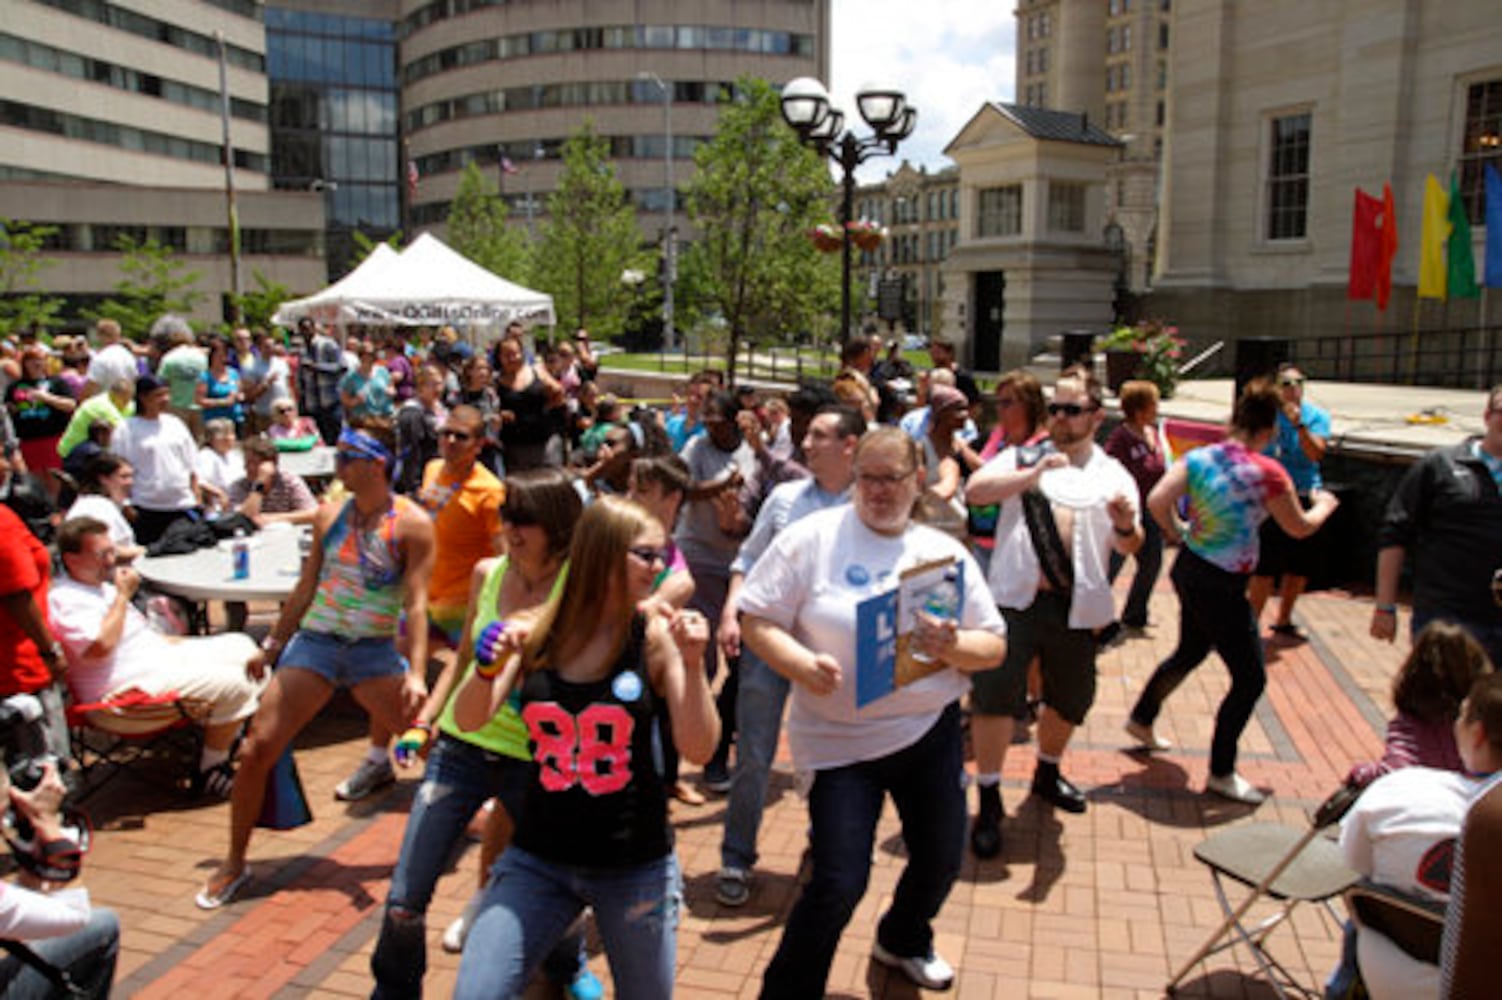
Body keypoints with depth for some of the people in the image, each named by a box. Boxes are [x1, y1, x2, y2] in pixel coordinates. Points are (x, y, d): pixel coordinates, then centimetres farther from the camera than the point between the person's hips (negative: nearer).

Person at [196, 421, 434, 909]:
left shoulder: (411, 524, -8)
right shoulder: (330, 515, 5)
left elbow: (416, 604, -12)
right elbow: (307, 587, 14)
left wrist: (417, 673, -21)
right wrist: (272, 645, 18)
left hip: (374, 652, -3)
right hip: (314, 643, 4)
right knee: (255, 750, -2)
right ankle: (234, 864, 17)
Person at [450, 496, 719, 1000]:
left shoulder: (654, 637, -9)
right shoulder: (536, 633, -4)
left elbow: (699, 749, -13)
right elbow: (468, 720, -7)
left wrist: (691, 665, -25)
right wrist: (490, 668, -25)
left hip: (636, 866, -1)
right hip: (539, 858, 1)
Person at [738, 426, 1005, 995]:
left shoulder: (945, 552, 3)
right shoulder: (813, 537, -6)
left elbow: (994, 646, 3)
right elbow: (756, 619, -6)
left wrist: (952, 646, -19)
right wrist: (801, 664, -23)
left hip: (931, 729, 4)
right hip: (840, 739, -4)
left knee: (939, 862, 19)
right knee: (839, 884, -10)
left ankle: (903, 941, 52)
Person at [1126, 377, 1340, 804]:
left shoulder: (1198, 457, -3)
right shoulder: (1267, 472, -18)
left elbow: (1157, 501, -11)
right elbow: (1299, 528, -5)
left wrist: (1174, 533, 7)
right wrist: (1324, 505, 15)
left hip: (1188, 569, 7)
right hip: (1222, 587, -7)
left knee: (1190, 652, 29)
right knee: (1250, 679, 7)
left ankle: (1142, 720, 45)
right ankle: (1221, 774, 15)